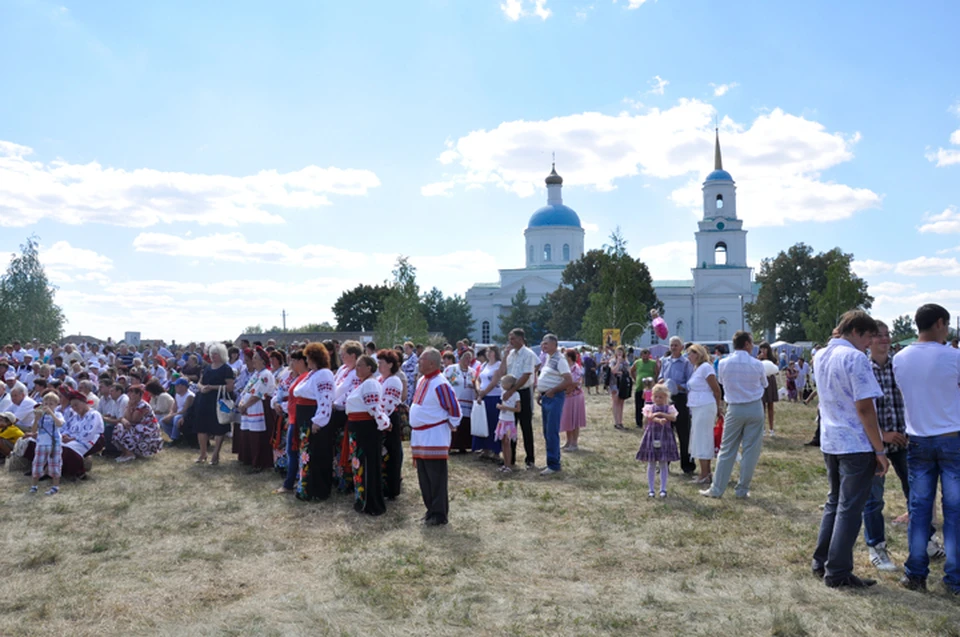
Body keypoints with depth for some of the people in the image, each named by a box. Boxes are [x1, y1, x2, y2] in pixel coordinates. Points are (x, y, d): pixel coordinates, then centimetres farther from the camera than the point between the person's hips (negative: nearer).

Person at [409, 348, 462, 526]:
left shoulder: (440, 384, -19)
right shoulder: (421, 380, 10)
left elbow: (454, 408, -16)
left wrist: (451, 425, -6)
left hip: (435, 437, -9)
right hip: (419, 436, 9)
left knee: (436, 478, -1)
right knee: (424, 477, 14)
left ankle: (439, 514, 8)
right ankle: (431, 509, 25)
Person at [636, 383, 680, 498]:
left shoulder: (669, 408, 1)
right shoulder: (649, 408, 2)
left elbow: (674, 418, -18)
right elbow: (647, 419, -18)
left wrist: (660, 414, -30)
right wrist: (659, 420, -38)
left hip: (665, 437, 0)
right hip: (652, 436, 0)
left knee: (663, 463, 6)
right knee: (651, 464, 6)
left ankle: (663, 489, 17)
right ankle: (651, 489, 14)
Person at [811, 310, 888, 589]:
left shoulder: (820, 356, 9)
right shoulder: (855, 359, -17)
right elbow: (865, 409, -19)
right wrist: (880, 451, -13)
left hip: (829, 442, 8)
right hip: (856, 445, -8)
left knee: (835, 501, 19)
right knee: (850, 508, 1)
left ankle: (821, 561, 25)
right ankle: (838, 573, 8)